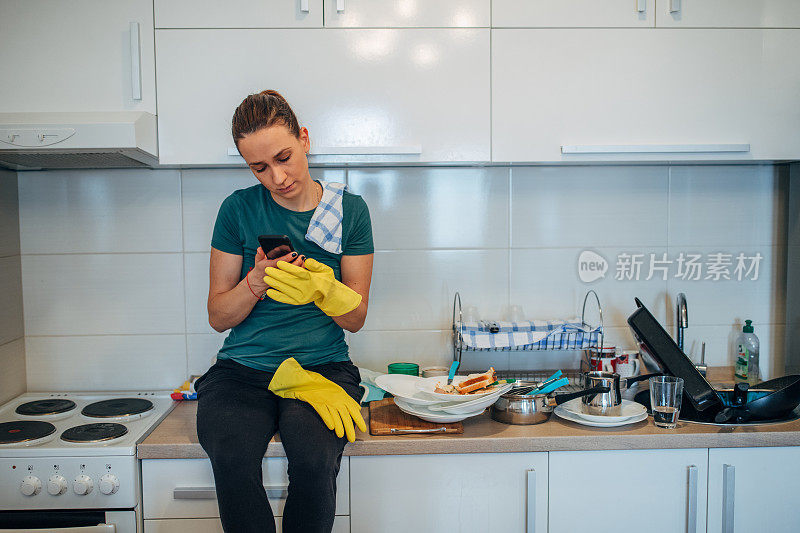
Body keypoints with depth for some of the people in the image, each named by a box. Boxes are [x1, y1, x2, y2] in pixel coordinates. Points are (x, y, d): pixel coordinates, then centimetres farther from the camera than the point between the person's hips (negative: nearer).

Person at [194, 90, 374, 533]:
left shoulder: (349, 209, 4)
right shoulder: (238, 209, 4)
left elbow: (355, 318, 5)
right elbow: (218, 316, 7)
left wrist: (322, 287, -16)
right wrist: (256, 282, -13)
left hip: (324, 367, 0)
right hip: (242, 370, 1)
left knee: (314, 459, -30)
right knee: (232, 459, -29)